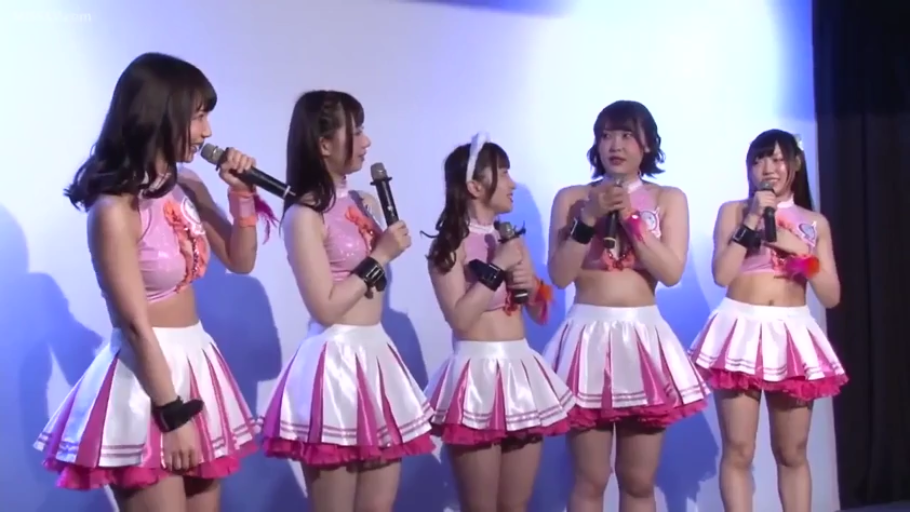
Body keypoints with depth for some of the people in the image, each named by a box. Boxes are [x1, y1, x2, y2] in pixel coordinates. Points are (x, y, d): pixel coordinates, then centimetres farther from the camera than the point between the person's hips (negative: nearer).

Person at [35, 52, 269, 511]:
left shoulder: (187, 187, 3)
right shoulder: (114, 209, -18)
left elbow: (240, 261, 14)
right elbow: (135, 324, -17)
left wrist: (242, 195, -2)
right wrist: (173, 415, -15)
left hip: (196, 364, 8)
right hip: (147, 373, -7)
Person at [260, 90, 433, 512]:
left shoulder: (363, 203, 12)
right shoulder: (304, 215, -11)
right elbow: (326, 308, -16)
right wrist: (381, 256, -11)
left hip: (376, 353, 8)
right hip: (336, 361, -8)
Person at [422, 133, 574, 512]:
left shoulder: (512, 241, 13)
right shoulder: (449, 245, -6)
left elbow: (540, 314, 17)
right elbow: (459, 318, -17)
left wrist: (531, 286, -3)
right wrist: (496, 267, -14)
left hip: (521, 370, 6)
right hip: (478, 373, -6)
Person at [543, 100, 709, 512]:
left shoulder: (669, 199, 6)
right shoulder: (572, 198, 4)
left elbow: (672, 273, -6)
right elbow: (559, 275, -4)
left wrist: (631, 217, -11)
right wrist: (590, 217, -12)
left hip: (643, 335, 1)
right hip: (589, 334, -1)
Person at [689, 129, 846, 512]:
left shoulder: (815, 222, 11)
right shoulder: (733, 211, 5)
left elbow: (831, 297, 6)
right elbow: (721, 275, -10)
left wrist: (802, 251, -8)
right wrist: (752, 220, -10)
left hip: (793, 334, 2)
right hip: (742, 330, -2)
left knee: (792, 453, 9)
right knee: (738, 451, -2)